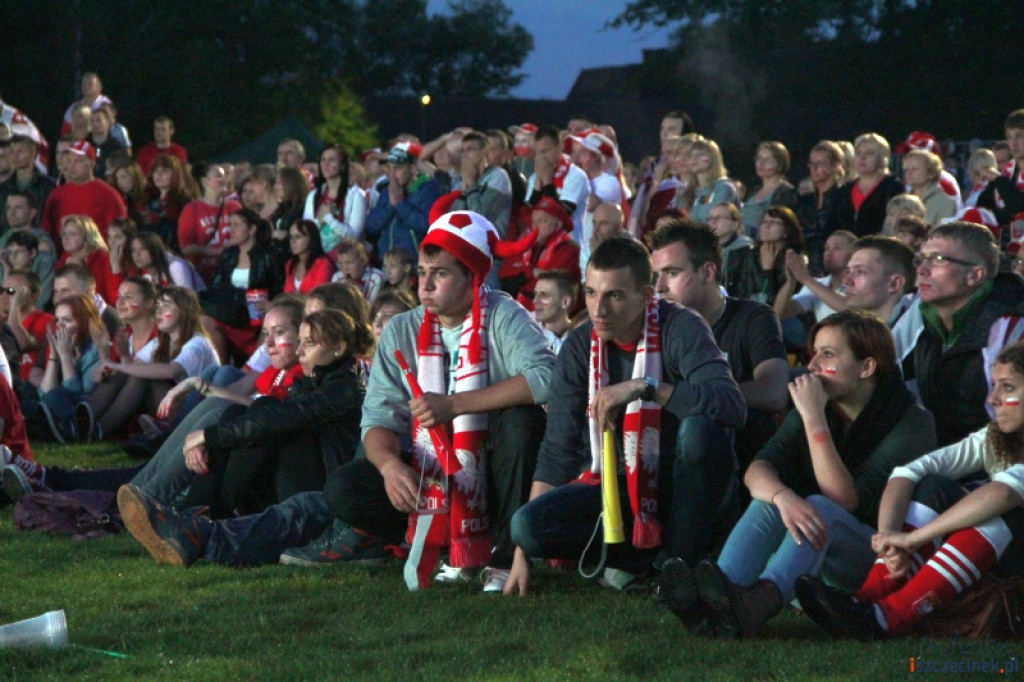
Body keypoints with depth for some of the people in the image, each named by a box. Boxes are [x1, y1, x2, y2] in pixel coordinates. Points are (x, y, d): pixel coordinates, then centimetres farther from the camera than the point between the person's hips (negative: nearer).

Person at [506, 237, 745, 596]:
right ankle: (650, 556, -2)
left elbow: (733, 405, -32)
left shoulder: (681, 330, -15)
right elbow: (558, 450, -2)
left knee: (700, 429, -35)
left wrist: (644, 387, -36)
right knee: (529, 524, -22)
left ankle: (681, 557, -13)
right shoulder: (579, 347, -3)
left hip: (690, 489, -3)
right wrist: (523, 553, -7)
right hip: (624, 489, 3)